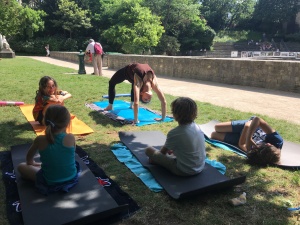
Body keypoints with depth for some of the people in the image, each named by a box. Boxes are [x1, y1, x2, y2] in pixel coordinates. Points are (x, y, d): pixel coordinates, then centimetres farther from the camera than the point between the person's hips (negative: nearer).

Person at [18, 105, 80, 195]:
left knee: (21, 166, 16)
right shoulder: (70, 138, -18)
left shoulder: (40, 140, -17)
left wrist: (32, 163, 25)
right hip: (71, 178, 4)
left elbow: (29, 158, 5)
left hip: (49, 183, -3)